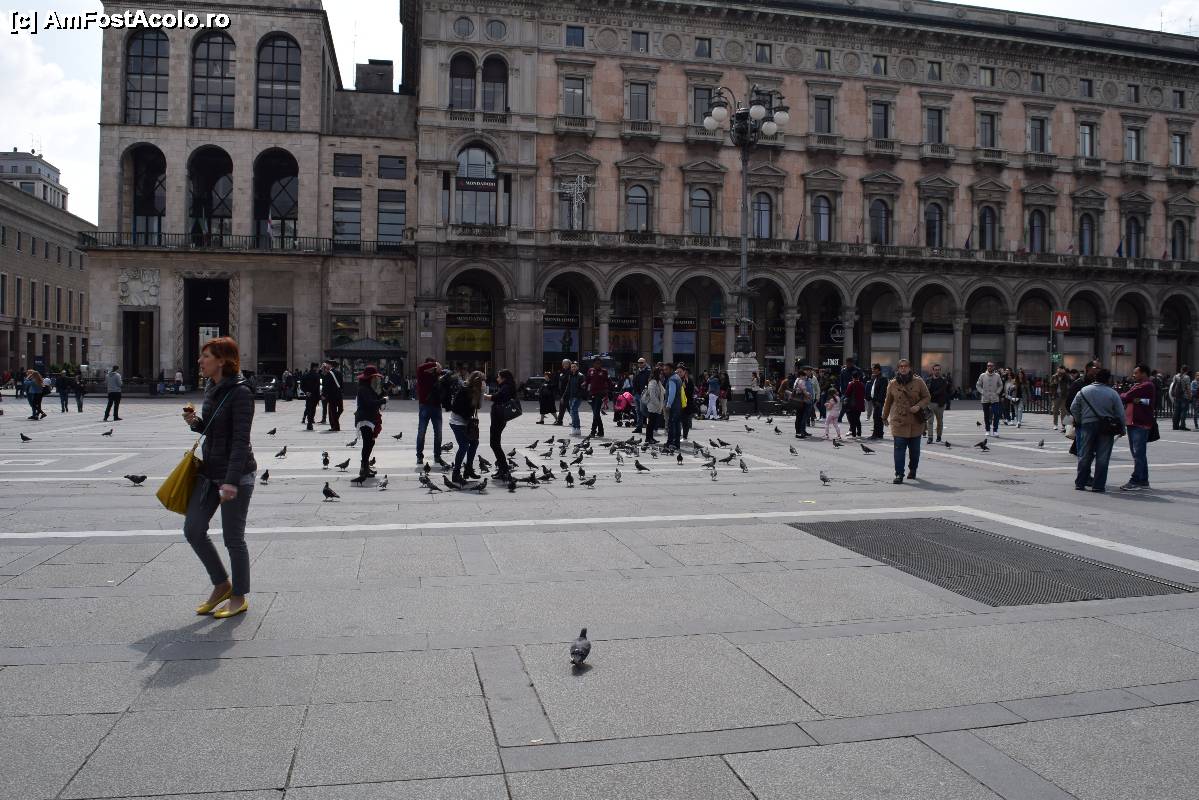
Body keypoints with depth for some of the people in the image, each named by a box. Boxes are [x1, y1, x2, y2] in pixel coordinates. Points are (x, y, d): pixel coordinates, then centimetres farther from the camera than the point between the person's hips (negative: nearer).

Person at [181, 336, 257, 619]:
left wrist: (231, 481, -27)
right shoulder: (211, 388, 9)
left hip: (236, 474, -9)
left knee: (233, 538, 1)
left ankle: (240, 597, 18)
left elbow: (241, 441, -22)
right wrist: (195, 422, -1)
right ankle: (222, 585, 25)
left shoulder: (240, 393, -17)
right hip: (209, 470, 9)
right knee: (193, 529, 8)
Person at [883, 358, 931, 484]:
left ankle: (913, 470, 32)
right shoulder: (892, 384, 2)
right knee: (899, 449, -7)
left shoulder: (918, 382, -1)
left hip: (916, 422, 1)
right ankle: (899, 474, -4)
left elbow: (927, 397, 6)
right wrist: (885, 417, 20)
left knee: (914, 449, 12)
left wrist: (919, 406, -13)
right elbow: (888, 402, 14)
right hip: (898, 421, 0)